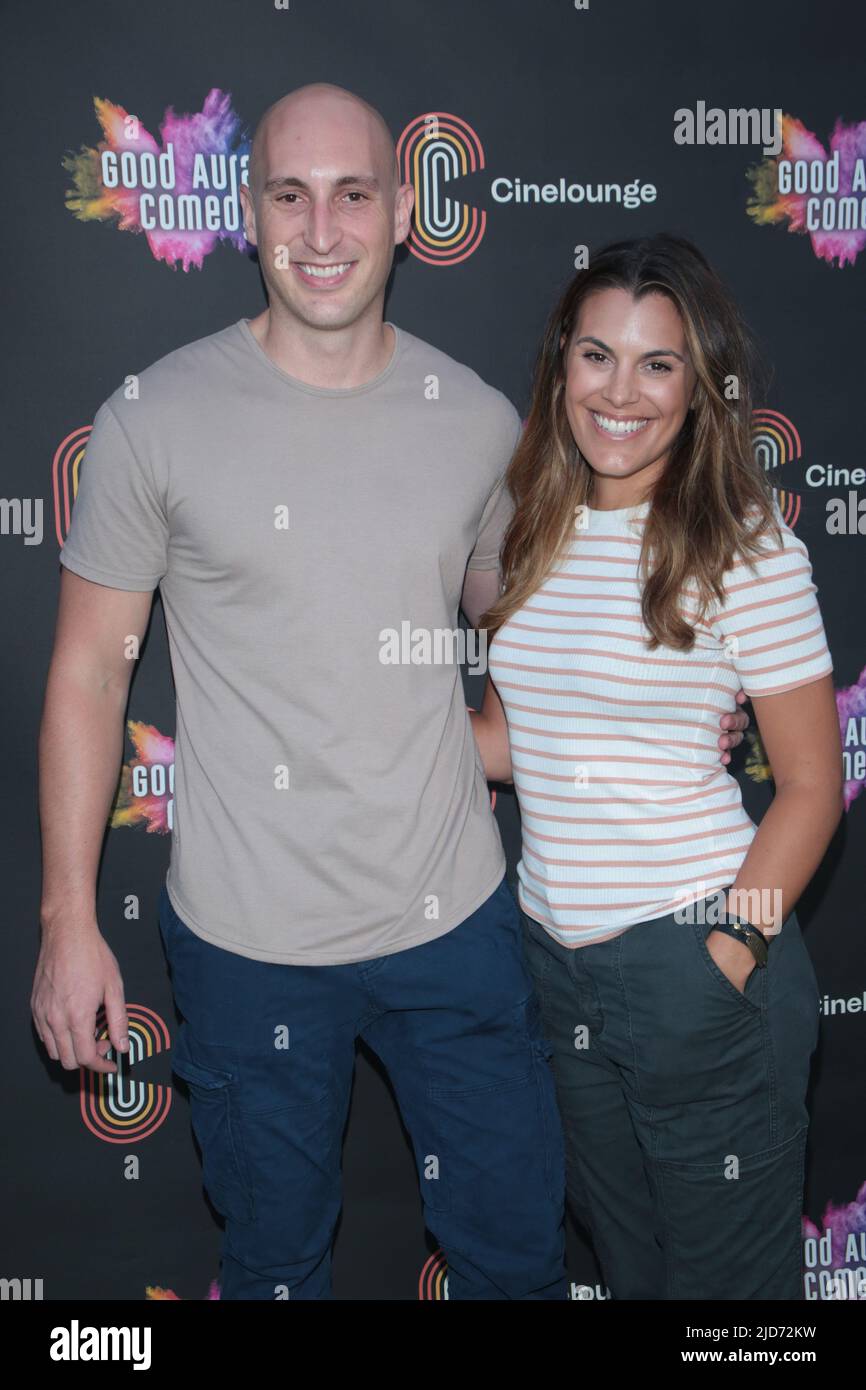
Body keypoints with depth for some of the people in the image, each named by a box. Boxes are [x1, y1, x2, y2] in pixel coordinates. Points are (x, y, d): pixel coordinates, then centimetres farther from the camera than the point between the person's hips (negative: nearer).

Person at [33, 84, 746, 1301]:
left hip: (455, 916, 2)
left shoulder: (482, 421, 0)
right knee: (277, 1260, 19)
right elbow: (90, 668, -3)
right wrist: (69, 919, -5)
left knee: (519, 1245, 18)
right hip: (247, 938, -2)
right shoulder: (155, 422, -8)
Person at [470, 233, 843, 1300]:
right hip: (554, 950, 5)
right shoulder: (536, 530, 4)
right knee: (619, 1251, 25)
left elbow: (811, 782, -9)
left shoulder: (743, 545, -12)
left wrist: (731, 951, -16)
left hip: (692, 957, -5)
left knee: (722, 1265, 15)